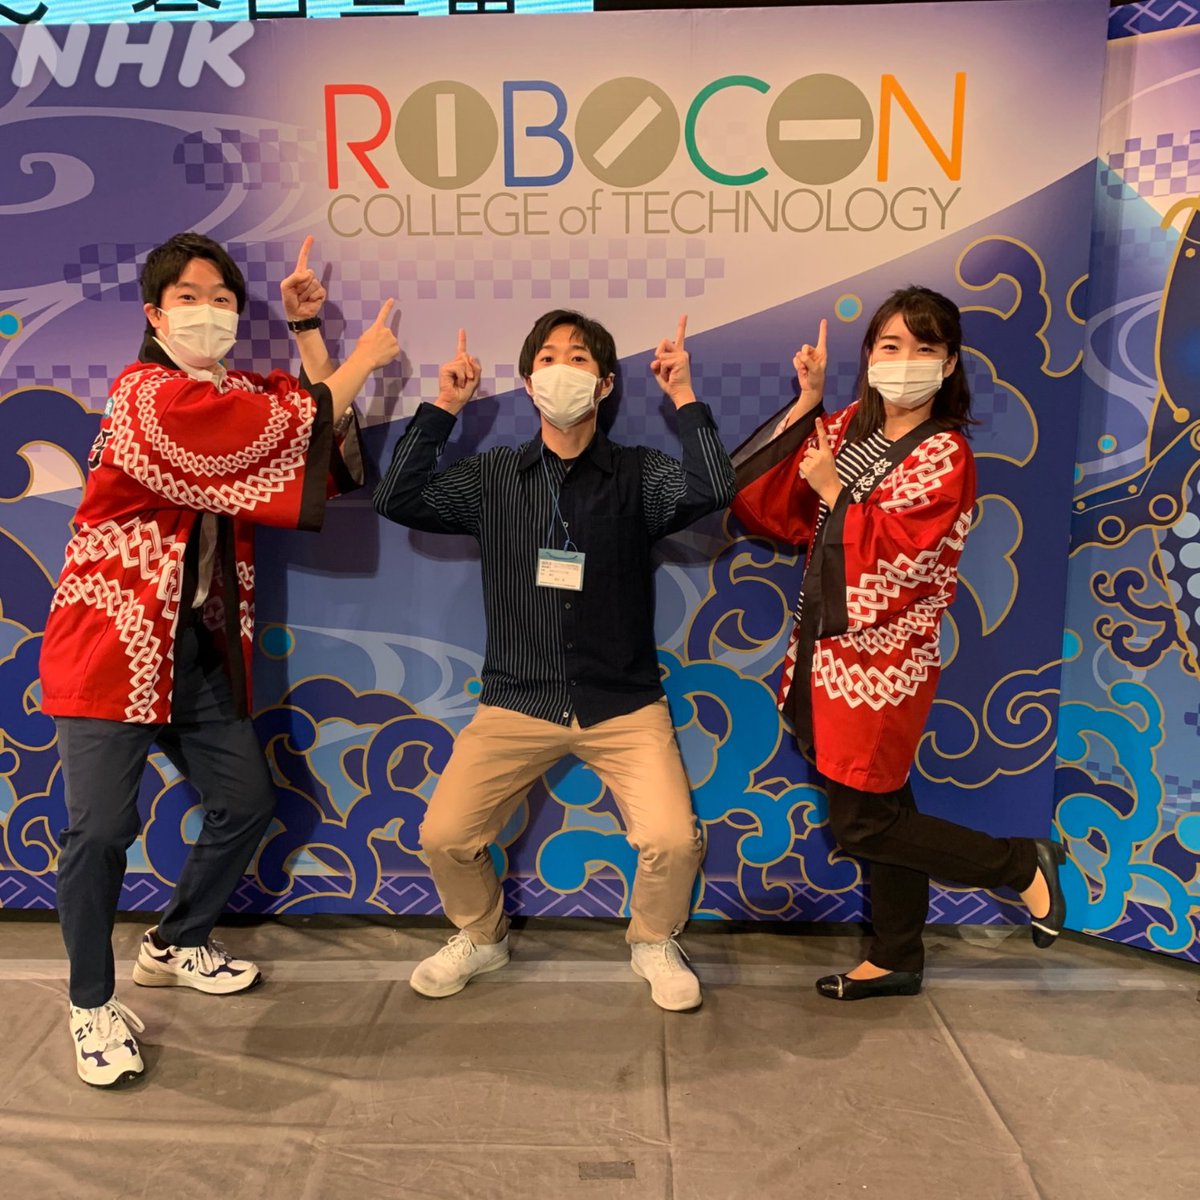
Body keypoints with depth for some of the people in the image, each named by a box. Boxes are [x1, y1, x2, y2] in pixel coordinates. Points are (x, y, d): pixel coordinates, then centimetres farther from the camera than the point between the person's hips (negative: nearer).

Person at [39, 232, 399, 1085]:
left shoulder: (244, 395, 11)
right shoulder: (147, 397, -15)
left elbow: (329, 444, 0)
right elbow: (294, 433, -20)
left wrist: (309, 328, 1)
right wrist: (365, 358, -9)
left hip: (202, 646, 8)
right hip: (111, 639, -7)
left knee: (247, 802, 11)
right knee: (102, 827, -6)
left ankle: (177, 945, 35)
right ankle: (93, 1005, 17)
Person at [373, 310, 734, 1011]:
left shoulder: (638, 475, 1)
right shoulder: (494, 477, 7)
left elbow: (714, 490, -16)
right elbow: (398, 501, -2)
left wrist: (684, 397, -12)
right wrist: (445, 408, -2)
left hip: (624, 704, -1)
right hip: (517, 702, 2)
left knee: (674, 841, -17)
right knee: (443, 836, -8)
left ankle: (654, 944, 18)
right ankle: (482, 938, 26)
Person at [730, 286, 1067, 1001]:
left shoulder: (945, 455, -12)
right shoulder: (845, 429, 7)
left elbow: (893, 553, -24)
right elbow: (776, 511, 0)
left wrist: (833, 490, -14)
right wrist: (805, 406, -3)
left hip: (881, 657, -7)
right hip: (829, 647, 7)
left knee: (861, 823, 1)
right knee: (880, 807, 17)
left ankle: (1024, 865, 19)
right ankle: (897, 960, 33)